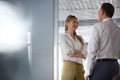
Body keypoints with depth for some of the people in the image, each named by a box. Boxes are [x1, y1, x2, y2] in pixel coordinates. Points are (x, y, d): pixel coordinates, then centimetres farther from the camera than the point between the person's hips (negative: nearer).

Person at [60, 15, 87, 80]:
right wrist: (80, 51, 5)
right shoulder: (63, 36, 8)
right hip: (68, 66, -4)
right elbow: (68, 52, -7)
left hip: (80, 67, 5)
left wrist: (73, 54, -7)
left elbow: (84, 54, 6)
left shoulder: (80, 38, 21)